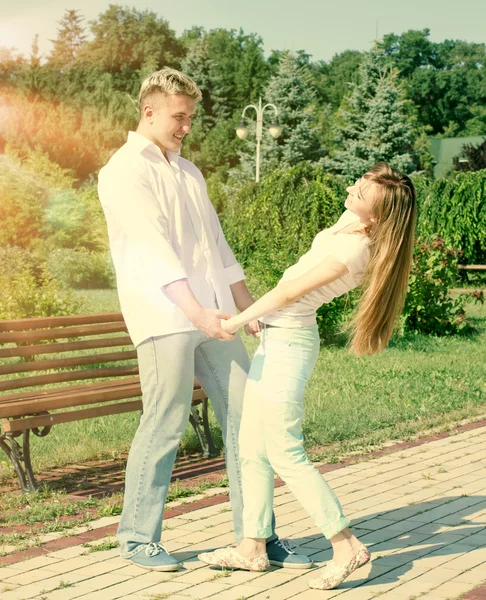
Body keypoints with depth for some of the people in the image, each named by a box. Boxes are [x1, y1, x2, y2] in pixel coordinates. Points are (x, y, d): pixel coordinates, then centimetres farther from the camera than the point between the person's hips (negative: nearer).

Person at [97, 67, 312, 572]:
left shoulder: (188, 171, 22)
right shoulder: (123, 171, -4)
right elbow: (153, 248, -17)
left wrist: (248, 305, 20)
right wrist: (195, 311, -28)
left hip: (213, 316, 7)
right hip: (163, 320, -7)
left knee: (244, 417, 3)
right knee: (164, 427, -4)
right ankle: (137, 538, 12)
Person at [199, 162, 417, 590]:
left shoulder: (352, 251, -24)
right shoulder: (350, 223, 3)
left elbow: (288, 293, -15)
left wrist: (236, 322, -3)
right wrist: (261, 315, 24)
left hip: (288, 343, -10)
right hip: (276, 337, 10)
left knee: (285, 454, -6)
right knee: (252, 449, 12)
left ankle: (346, 546, 1)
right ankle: (252, 549, 19)